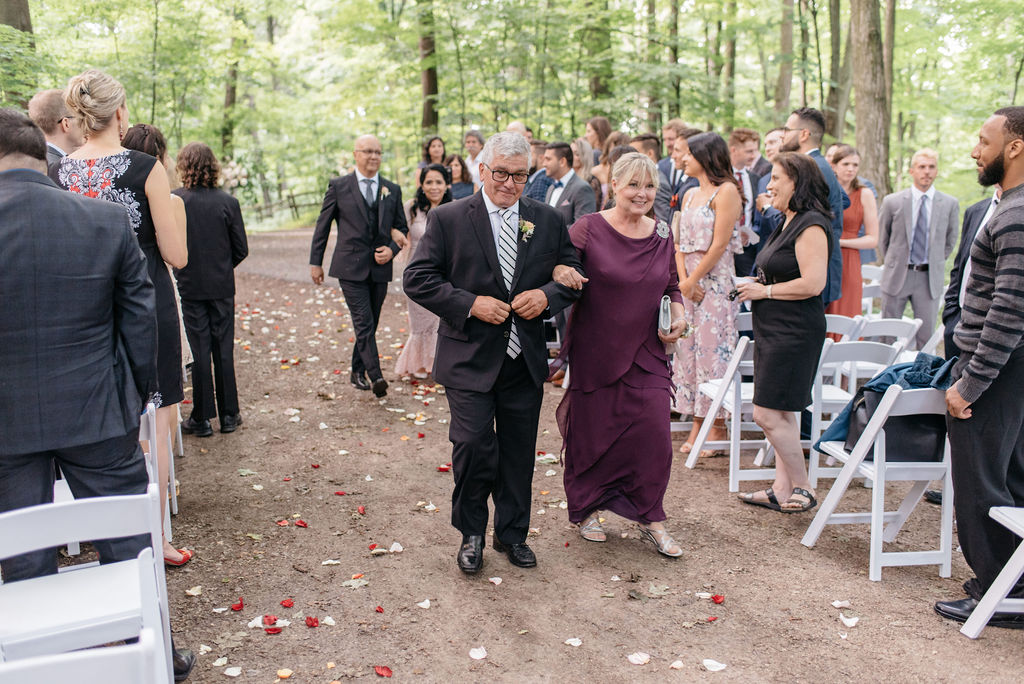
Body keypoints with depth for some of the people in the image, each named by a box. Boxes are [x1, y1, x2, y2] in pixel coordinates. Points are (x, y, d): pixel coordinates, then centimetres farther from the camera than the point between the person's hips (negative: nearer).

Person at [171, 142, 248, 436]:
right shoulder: (227, 202, -7)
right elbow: (241, 249, -3)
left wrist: (184, 266, 13)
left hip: (190, 287, -1)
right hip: (222, 286, 1)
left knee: (200, 351, 6)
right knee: (223, 350, 9)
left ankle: (203, 417, 12)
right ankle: (228, 415, 15)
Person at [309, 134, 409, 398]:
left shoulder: (392, 190, 10)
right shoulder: (338, 186, 2)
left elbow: (401, 228, 16)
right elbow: (322, 225, 6)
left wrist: (392, 249, -4)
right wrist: (315, 262, 5)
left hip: (380, 268, 4)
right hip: (350, 266, -4)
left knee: (370, 324, 11)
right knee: (364, 323, -12)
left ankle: (358, 371, 26)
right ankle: (376, 377, -16)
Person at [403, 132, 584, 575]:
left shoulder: (548, 221, 6)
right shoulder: (448, 219, -3)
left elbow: (574, 273, 12)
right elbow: (417, 279, -6)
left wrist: (547, 295, -9)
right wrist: (470, 304, -16)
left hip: (525, 360, 3)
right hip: (470, 360, -3)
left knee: (519, 453, 12)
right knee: (474, 447, -7)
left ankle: (512, 533, 32)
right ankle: (471, 534, 18)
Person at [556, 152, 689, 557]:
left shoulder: (662, 236, 7)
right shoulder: (588, 229, -6)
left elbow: (671, 286, 19)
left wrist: (678, 317, 1)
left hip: (647, 352, 3)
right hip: (595, 352, -3)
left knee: (653, 432, -3)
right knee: (592, 434, 9)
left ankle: (650, 519, 16)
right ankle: (588, 510, 32)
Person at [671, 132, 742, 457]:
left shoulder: (726, 191, -7)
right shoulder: (690, 194, 16)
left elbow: (719, 245, -14)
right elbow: (680, 242, 11)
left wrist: (693, 280, -11)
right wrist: (683, 280, -4)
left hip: (715, 279, -8)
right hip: (687, 281, 8)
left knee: (713, 349, -5)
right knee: (688, 348, 7)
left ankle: (718, 428, 3)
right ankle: (697, 425, 15)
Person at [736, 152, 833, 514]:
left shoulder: (811, 225, -16)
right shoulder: (788, 223, 15)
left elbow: (812, 283, -23)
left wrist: (765, 291, -14)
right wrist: (756, 285, 6)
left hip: (794, 331, -10)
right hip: (773, 328, 10)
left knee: (768, 414, -7)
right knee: (780, 413, 13)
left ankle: (802, 489, 6)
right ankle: (783, 488, 21)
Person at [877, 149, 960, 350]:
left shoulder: (950, 204, 1)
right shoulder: (892, 202, -1)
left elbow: (950, 241, 13)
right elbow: (881, 238, 9)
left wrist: (935, 264, 9)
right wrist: (891, 264, 8)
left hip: (930, 278, 0)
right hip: (897, 275, 0)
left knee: (926, 335, 4)